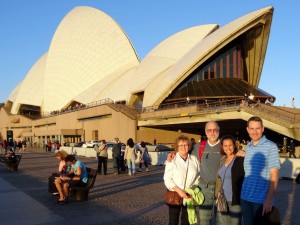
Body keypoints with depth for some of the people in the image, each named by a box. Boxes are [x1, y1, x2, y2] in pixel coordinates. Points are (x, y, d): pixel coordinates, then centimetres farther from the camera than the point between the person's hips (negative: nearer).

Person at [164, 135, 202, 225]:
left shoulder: (194, 159, 4)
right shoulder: (172, 160, -7)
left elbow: (198, 177, 9)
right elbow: (167, 179, -8)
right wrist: (179, 190, -18)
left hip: (189, 196, 3)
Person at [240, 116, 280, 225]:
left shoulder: (271, 147, -9)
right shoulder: (247, 147, 8)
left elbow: (274, 175, -13)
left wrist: (269, 199, -18)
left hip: (262, 200, -5)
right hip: (245, 198, 5)